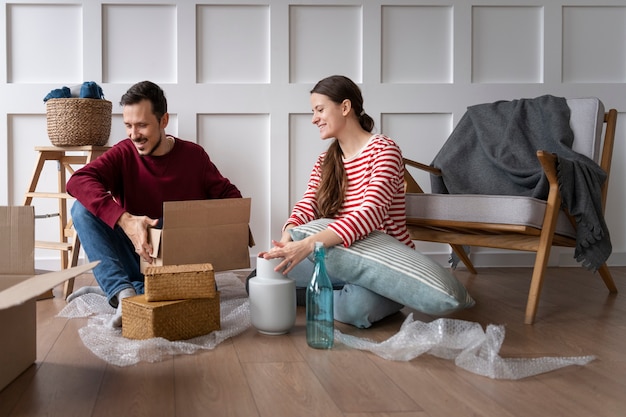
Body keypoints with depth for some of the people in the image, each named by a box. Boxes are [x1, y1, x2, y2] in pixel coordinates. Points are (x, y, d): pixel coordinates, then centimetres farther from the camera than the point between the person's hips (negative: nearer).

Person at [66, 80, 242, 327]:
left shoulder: (193, 155, -1)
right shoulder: (124, 154, -5)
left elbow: (229, 196, 6)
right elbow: (78, 182, -23)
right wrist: (124, 220, -39)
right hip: (135, 256, 0)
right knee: (82, 208, -19)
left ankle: (108, 291, -17)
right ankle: (123, 292, -30)